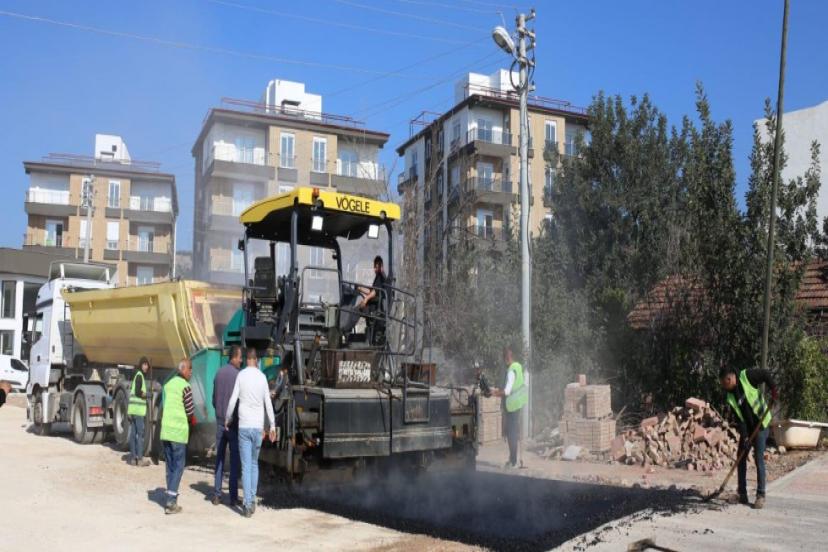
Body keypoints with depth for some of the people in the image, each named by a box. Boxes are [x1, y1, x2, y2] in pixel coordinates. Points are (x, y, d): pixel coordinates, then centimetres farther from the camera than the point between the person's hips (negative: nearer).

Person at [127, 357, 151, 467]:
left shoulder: (138, 375, 20)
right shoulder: (139, 375, -9)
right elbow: (138, 392, -17)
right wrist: (147, 395, -3)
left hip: (133, 408, 9)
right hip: (138, 408, -9)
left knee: (133, 433, 10)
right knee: (140, 433, -7)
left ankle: (133, 457, 13)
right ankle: (140, 458, -7)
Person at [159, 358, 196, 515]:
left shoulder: (168, 384, 11)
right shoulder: (186, 387, -10)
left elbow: (164, 407, 15)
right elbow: (190, 412, -8)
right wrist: (193, 420, 12)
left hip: (165, 430, 6)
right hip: (179, 431, -6)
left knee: (170, 466, 13)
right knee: (178, 467, 0)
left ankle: (171, 498, 16)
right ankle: (171, 503, -3)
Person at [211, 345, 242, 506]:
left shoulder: (219, 373, 4)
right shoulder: (238, 375, -13)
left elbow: (214, 399, 11)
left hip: (220, 422, 5)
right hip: (234, 423, -5)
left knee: (219, 458, 10)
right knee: (234, 460, 1)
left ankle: (217, 495, 11)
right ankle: (233, 496, 4)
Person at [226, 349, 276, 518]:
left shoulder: (241, 375, -3)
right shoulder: (262, 377, 2)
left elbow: (233, 400, -4)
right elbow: (268, 403, 3)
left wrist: (226, 420, 9)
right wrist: (272, 426, 10)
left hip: (244, 426, -2)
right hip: (258, 426, 2)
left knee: (246, 466, 0)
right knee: (254, 464, 16)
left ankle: (248, 505, -3)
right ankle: (252, 501, 17)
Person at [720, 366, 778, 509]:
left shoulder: (747, 376, -14)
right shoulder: (731, 397, -2)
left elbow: (765, 374, -5)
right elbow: (739, 418, -6)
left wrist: (773, 389, -18)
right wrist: (744, 436, -14)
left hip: (760, 425, -6)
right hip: (746, 429, 6)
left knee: (759, 460, -9)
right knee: (741, 459, 6)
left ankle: (761, 495, -2)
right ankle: (742, 494, 16)